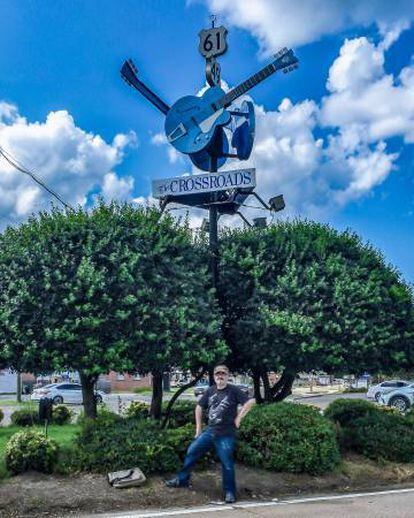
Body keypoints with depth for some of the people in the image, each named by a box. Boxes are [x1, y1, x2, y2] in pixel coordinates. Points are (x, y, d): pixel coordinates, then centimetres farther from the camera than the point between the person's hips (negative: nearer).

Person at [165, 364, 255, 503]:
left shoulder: (233, 390, -8)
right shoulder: (210, 391, 7)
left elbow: (250, 402, -16)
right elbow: (199, 407, 17)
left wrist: (238, 419, -13)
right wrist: (198, 428, 15)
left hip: (226, 435, -5)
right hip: (209, 431, 5)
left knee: (227, 464, -2)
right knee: (191, 452, 7)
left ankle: (229, 492, 14)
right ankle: (182, 479, 23)